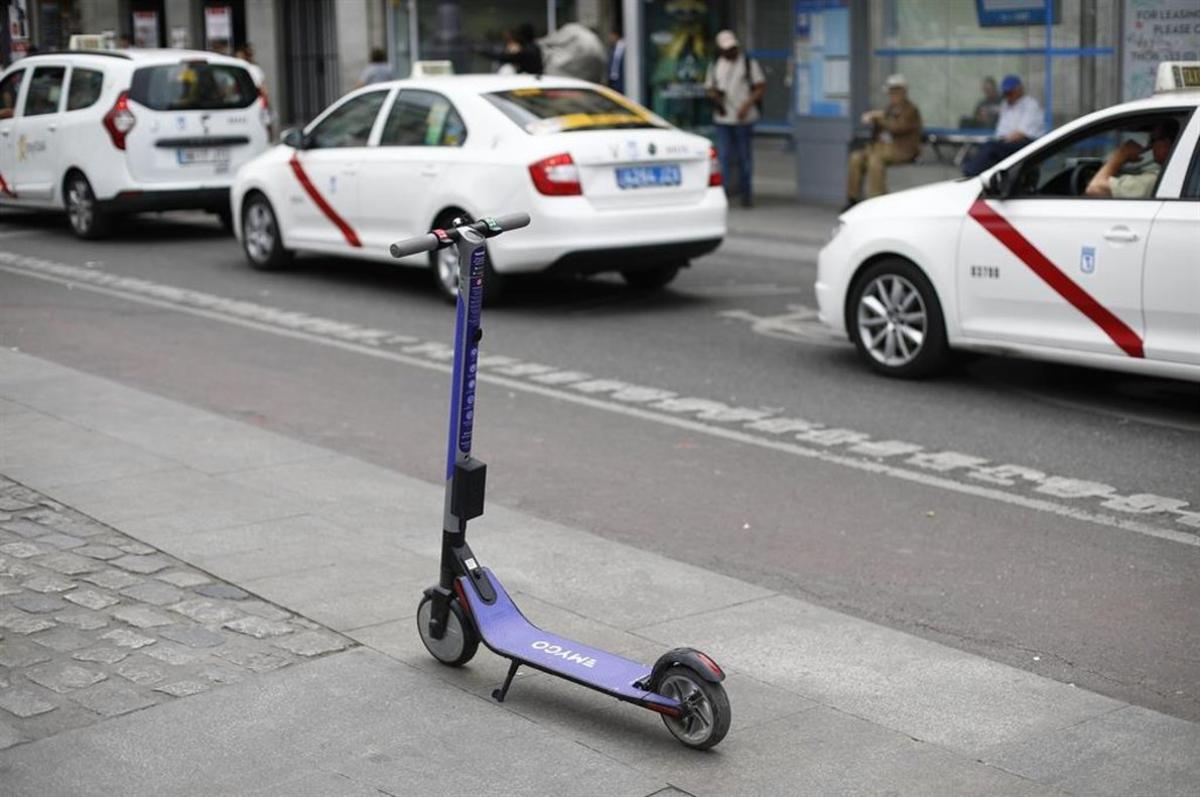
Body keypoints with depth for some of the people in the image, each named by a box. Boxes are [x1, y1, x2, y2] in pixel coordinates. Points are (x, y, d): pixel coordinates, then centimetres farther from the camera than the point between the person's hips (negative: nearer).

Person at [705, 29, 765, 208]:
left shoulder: (749, 64, 3)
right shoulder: (715, 66, 14)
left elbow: (761, 87, 0)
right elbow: (710, 88, 19)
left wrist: (747, 105, -13)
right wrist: (714, 96, -5)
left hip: (743, 118, -2)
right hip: (722, 118, 2)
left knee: (744, 156, 4)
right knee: (723, 156, -5)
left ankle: (746, 194, 14)